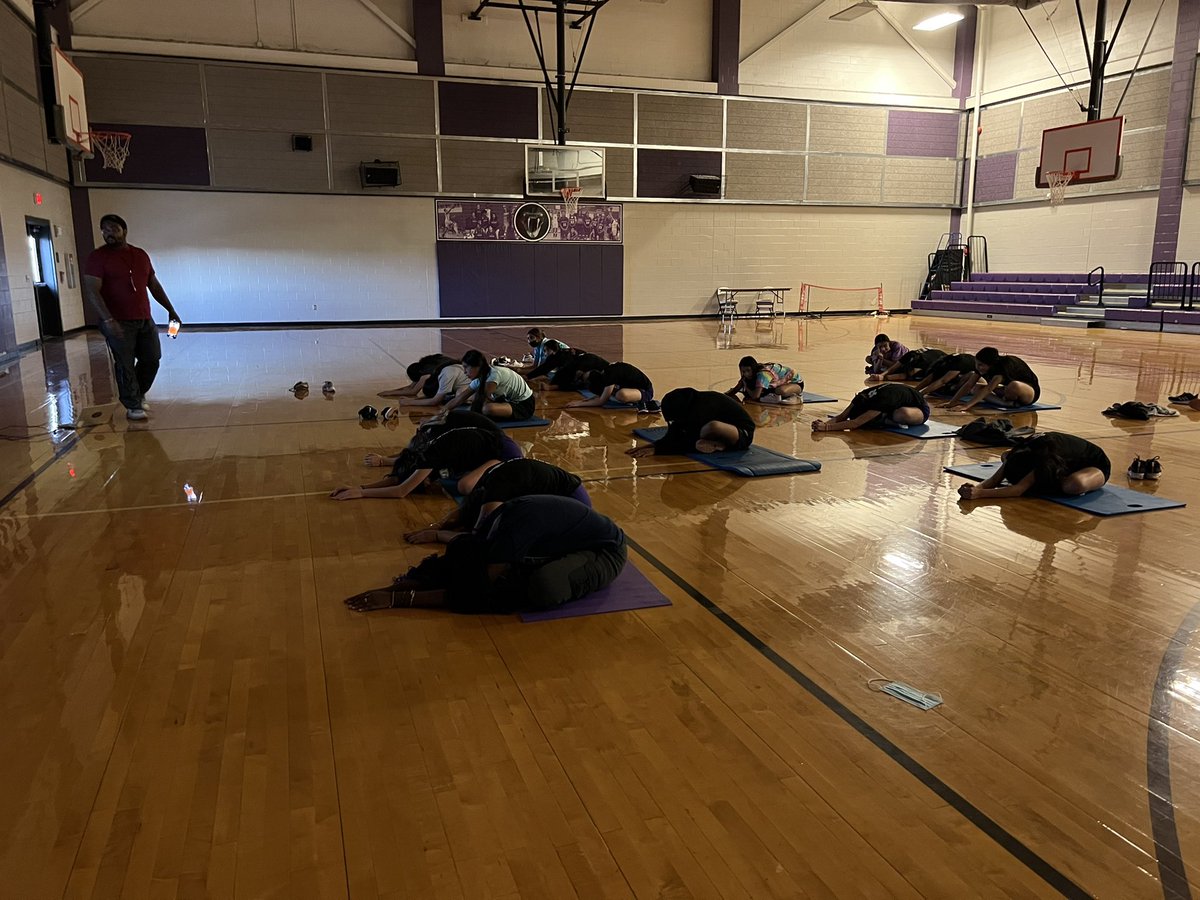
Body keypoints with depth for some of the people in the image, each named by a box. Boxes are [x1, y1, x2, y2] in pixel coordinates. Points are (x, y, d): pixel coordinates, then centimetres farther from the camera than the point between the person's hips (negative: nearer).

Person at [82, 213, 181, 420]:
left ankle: (139, 393, 34)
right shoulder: (97, 257, -7)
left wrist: (170, 309, 16)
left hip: (145, 320, 5)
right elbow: (92, 291, -14)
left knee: (152, 359, 11)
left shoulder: (141, 255, 10)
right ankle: (133, 406, 12)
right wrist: (108, 320, -25)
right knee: (125, 365, 0)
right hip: (118, 323, -5)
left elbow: (154, 285, 19)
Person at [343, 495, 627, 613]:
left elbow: (471, 597, -32)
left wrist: (398, 598, -30)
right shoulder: (498, 518, -12)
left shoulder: (514, 529, -35)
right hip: (574, 539, 8)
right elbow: (453, 569, 1)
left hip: (606, 551, -8)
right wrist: (396, 586, -10)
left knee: (544, 586, -36)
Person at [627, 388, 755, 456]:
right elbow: (673, 435, -4)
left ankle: (717, 445, -12)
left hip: (743, 433, -9)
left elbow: (690, 444, -30)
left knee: (713, 426, -40)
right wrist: (652, 445, -18)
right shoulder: (689, 404, -7)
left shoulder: (702, 408, -31)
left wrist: (656, 449, -31)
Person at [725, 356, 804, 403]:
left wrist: (746, 388, -22)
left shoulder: (763, 373, -35)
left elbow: (755, 396, -41)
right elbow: (736, 389, -4)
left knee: (781, 391, -39)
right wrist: (723, 395, -20)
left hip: (796, 382, -9)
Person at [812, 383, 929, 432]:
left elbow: (855, 423, -46)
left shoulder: (882, 400, -40)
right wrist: (825, 423, -40)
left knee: (902, 414, -39)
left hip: (920, 409, -6)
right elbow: (842, 416, -21)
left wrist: (827, 427, -52)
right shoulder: (862, 397, -19)